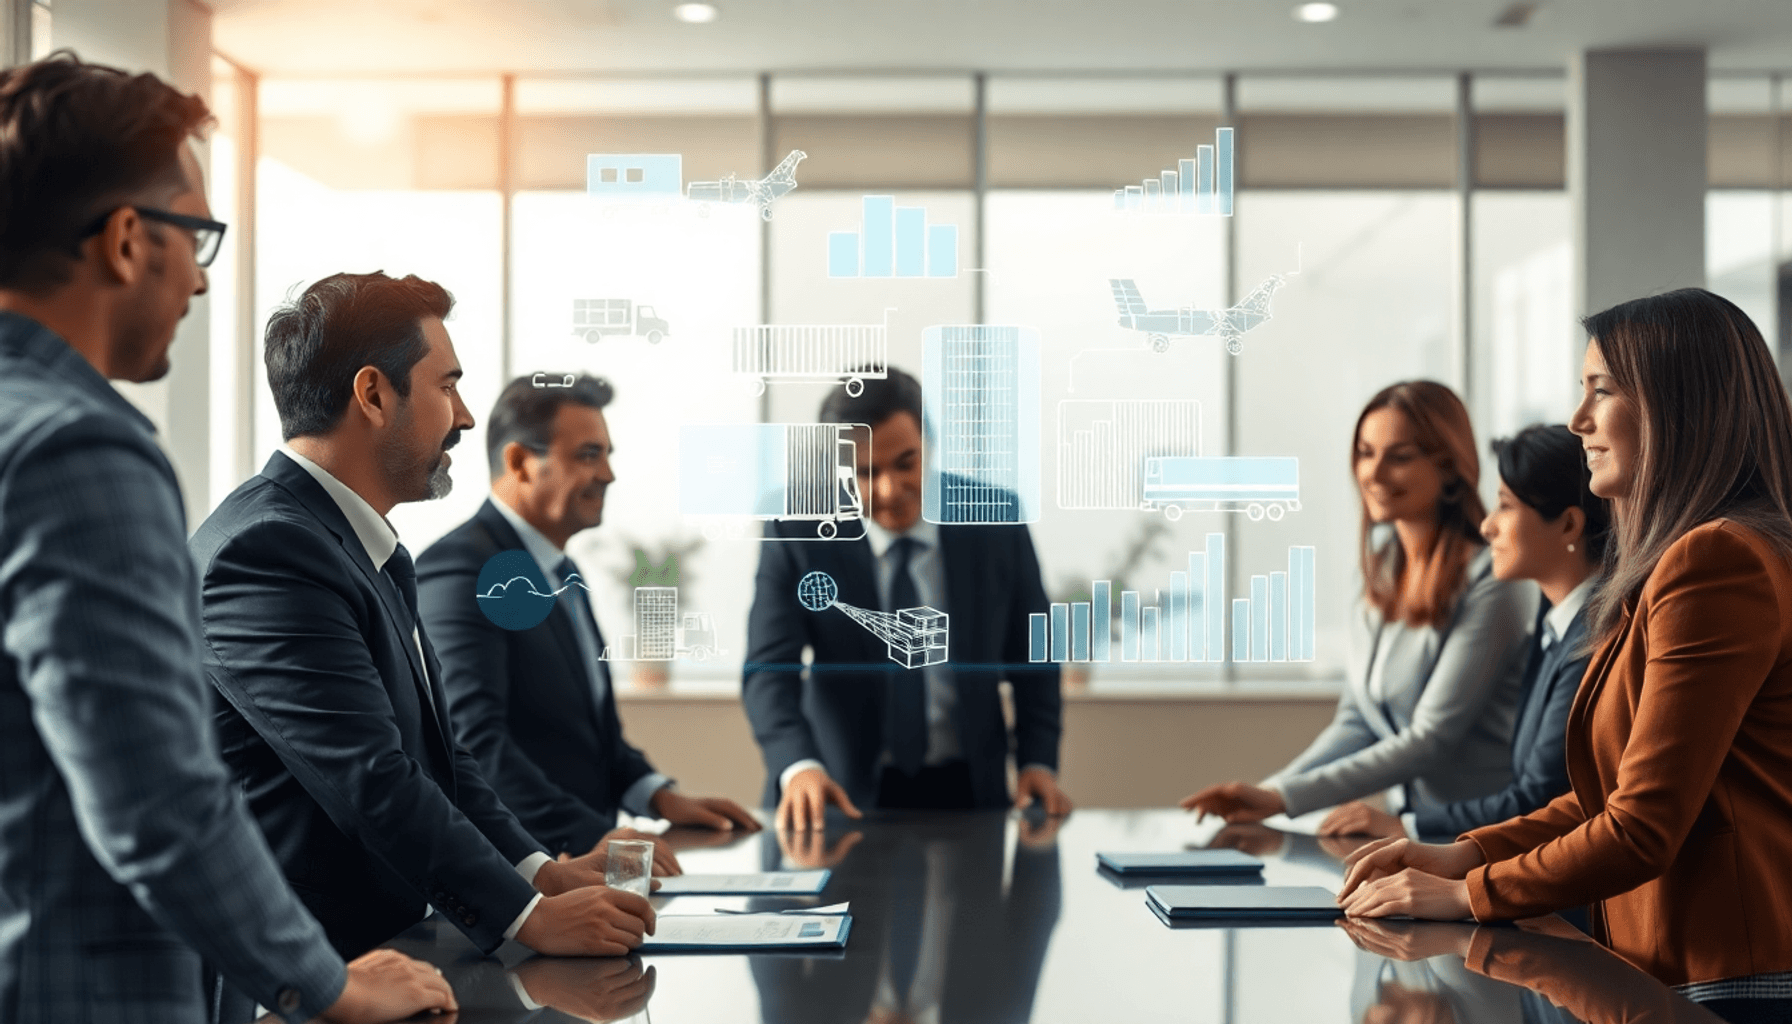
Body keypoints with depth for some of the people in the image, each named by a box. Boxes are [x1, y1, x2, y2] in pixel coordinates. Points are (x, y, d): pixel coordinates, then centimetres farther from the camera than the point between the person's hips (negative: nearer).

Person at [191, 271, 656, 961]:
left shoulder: (374, 554, 16)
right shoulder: (266, 549, -16)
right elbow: (370, 778, -21)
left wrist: (541, 870, 5)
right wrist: (530, 916, -20)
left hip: (382, 948, 9)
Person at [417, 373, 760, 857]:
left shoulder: (564, 574, 19)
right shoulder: (461, 569, -13)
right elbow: (473, 740, -24)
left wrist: (659, 796, 10)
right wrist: (592, 836, -29)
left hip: (579, 856, 9)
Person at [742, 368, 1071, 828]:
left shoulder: (995, 522, -2)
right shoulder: (796, 533, -7)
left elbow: (1032, 655, 9)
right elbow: (768, 669, -14)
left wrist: (1038, 762, -3)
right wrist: (799, 767, -32)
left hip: (966, 791, 1)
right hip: (845, 794, -1)